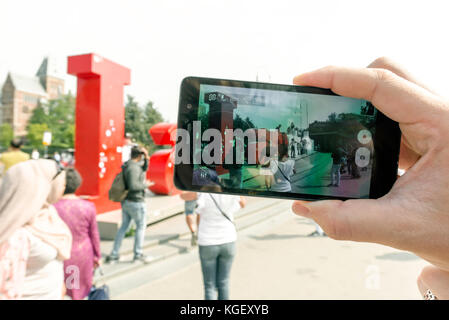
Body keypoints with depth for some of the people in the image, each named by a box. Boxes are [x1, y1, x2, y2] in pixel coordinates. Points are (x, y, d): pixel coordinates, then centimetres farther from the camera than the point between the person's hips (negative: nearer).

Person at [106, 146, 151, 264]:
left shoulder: (127, 165, 10)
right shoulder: (133, 168, -20)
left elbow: (144, 169, 22)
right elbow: (133, 186, -29)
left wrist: (146, 158, 8)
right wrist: (145, 185, -13)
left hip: (126, 201, 9)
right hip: (136, 202, -9)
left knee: (123, 227, 14)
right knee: (141, 227, 7)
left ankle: (114, 255, 15)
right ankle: (138, 254, 16)